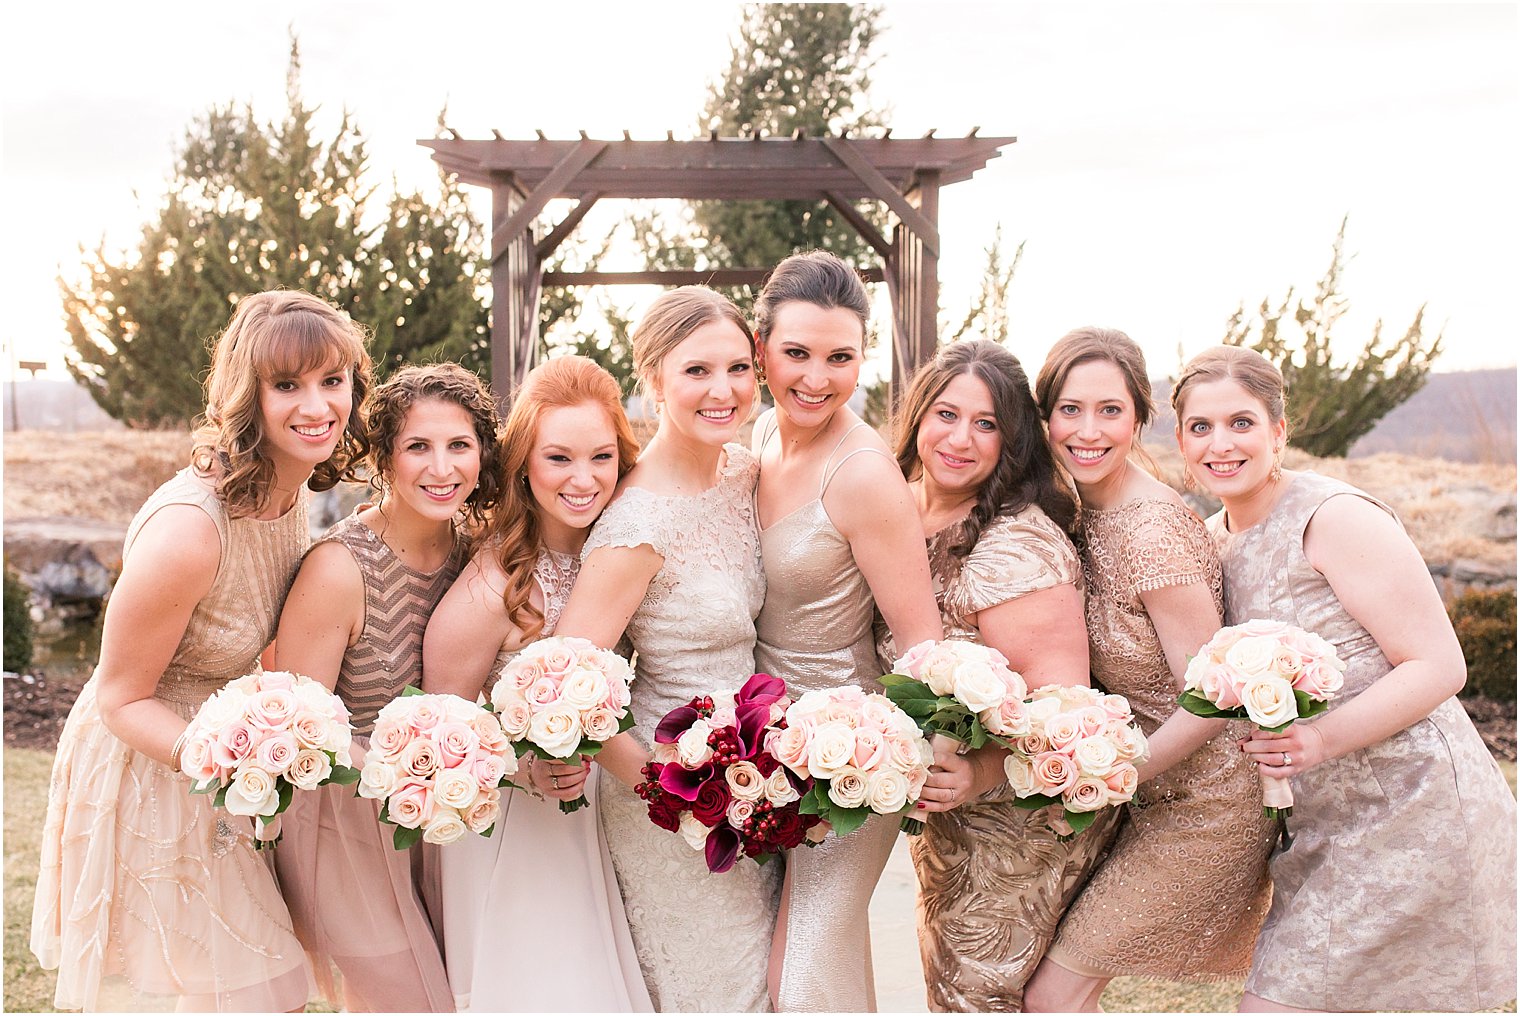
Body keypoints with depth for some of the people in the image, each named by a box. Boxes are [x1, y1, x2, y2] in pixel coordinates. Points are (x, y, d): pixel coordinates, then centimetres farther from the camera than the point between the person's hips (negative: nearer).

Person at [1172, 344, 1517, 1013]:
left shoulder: (1335, 517, -14)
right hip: (1315, 825, 8)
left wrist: (1324, 739, -28)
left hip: (1410, 812, -8)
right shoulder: (1212, 539, 9)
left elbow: (1439, 667, -16)